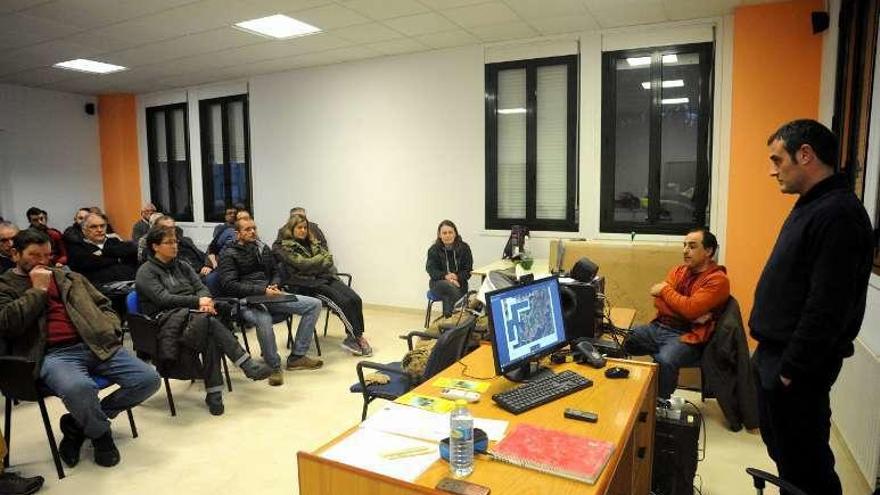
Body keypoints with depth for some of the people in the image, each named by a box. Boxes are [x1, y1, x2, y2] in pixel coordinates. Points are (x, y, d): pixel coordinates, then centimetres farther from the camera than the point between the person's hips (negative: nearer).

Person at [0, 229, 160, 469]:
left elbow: (103, 305, 25)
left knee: (149, 379, -14)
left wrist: (111, 331, 7)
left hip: (96, 345, 5)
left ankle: (78, 424, 5)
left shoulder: (70, 277, 24)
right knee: (79, 388, -39)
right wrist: (38, 290, -1)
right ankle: (100, 433, -3)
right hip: (54, 354, -4)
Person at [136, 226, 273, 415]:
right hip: (166, 320, -5)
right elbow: (163, 298, -11)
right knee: (210, 322, -35)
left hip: (193, 315, 5)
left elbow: (201, 287, 11)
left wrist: (205, 300, -13)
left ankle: (214, 393, -30)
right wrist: (197, 301, -18)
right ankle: (248, 365, -31)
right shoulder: (146, 272, 3)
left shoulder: (182, 266, 21)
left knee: (210, 334, -33)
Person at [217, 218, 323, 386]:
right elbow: (229, 285, -11)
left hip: (270, 296, 7)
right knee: (264, 320, -41)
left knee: (314, 304, -8)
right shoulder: (229, 255, 1)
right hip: (247, 300, -6)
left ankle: (296, 357, -4)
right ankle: (274, 366, -17)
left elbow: (276, 272, 24)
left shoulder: (263, 248, 19)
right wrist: (262, 290, -20)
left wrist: (274, 286, -1)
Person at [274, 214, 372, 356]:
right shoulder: (283, 246, 0)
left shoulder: (311, 242, 21)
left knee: (355, 299, -18)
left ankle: (353, 338, -13)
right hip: (307, 284, -6)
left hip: (325, 277, 6)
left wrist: (315, 262, -7)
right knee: (343, 302, -25)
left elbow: (327, 256, 14)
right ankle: (357, 338, -12)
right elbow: (302, 264, -12)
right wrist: (323, 259, 0)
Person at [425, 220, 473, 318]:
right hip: (439, 283, 0)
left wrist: (457, 277, -20)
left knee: (448, 296, -33)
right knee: (448, 286, -37)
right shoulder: (433, 250, 1)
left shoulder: (464, 248, 2)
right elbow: (431, 270, -7)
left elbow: (468, 270, 0)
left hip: (459, 283, 0)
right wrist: (445, 276, -26)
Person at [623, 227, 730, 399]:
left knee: (665, 361, -35)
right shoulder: (678, 270, 12)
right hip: (658, 327, 7)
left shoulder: (717, 280, -7)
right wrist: (690, 315, -13)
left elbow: (690, 309, -20)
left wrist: (666, 290, -5)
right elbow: (659, 302, 1)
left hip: (687, 336, -6)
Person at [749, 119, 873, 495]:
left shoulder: (838, 215, -21)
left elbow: (827, 309, -25)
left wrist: (792, 370, -20)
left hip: (796, 366, -10)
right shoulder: (812, 206, 10)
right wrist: (772, 355, 17)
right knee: (781, 447, 23)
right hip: (775, 354, 10)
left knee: (804, 460, 6)